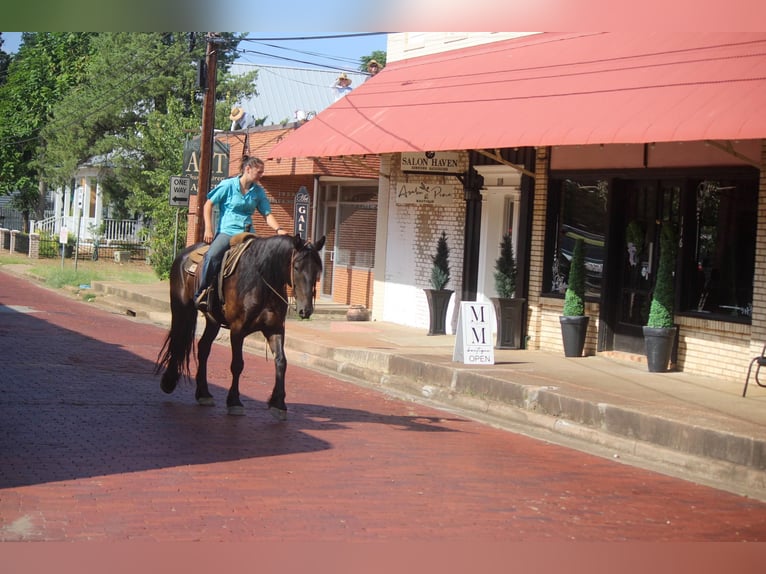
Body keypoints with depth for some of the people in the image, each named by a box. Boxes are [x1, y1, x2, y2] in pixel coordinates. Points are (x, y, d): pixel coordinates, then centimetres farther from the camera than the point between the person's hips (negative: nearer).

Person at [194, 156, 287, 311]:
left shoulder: (258, 191, 12)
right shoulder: (228, 185, 0)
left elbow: (267, 214, 11)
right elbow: (208, 205, 3)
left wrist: (279, 229, -8)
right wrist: (208, 229, -6)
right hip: (226, 231, -4)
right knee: (212, 256, -32)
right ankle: (201, 296, -22)